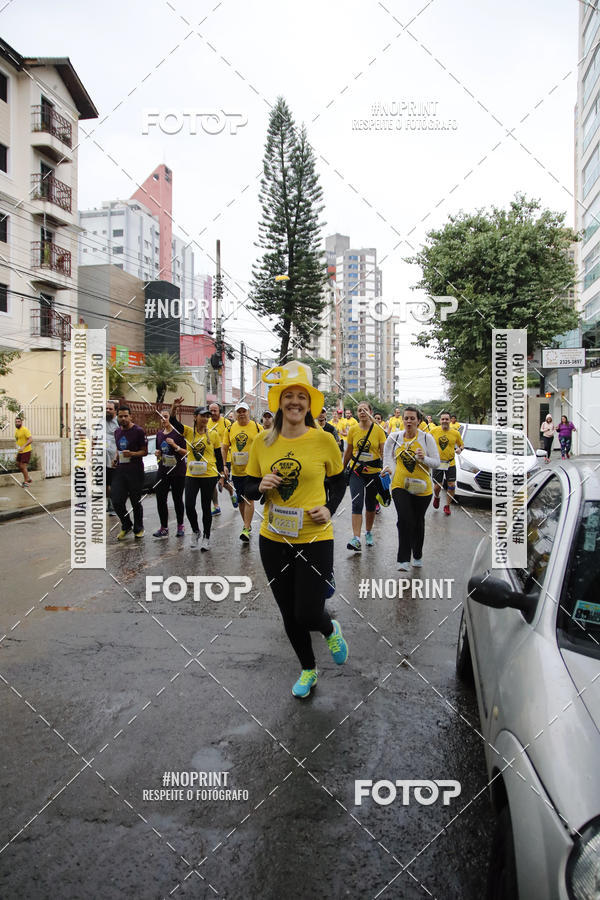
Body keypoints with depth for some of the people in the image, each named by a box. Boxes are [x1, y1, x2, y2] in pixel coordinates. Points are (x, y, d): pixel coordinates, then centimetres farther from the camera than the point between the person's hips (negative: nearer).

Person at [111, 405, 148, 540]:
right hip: (120, 469, 5)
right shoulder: (117, 432, 14)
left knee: (136, 502, 3)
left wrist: (132, 454, -20)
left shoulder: (138, 431, -5)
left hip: (135, 470, -5)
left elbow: (145, 451, -3)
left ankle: (138, 529, 21)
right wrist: (115, 459, 8)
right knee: (117, 502, -2)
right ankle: (126, 526, 20)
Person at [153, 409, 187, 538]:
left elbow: (186, 452, -6)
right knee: (160, 499, 0)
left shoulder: (178, 432, -6)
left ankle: (180, 526, 17)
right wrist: (157, 453, 1)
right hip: (163, 471, 5)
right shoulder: (159, 434, 11)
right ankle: (164, 528, 11)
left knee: (177, 499, 2)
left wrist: (175, 445, -20)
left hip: (178, 471, -5)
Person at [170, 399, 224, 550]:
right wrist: (174, 407, -32)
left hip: (209, 476, -1)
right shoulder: (188, 431, 2)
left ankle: (206, 537, 21)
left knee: (206, 507, 7)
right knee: (189, 505, -6)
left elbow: (219, 456, 6)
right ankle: (195, 531, 20)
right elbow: (173, 422, -14)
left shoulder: (213, 434, 1)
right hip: (191, 475, 1)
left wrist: (221, 475, 3)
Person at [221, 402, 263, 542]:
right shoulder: (230, 428, 6)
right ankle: (247, 524, 31)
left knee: (249, 498, -11)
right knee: (240, 499, 13)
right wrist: (225, 465, 2)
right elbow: (224, 447, 11)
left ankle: (246, 529, -10)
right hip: (236, 471, 4)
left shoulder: (257, 427, -2)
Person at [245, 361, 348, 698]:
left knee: (308, 614, -6)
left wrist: (330, 509, -8)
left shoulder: (324, 440, -7)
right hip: (273, 540, 3)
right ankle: (308, 669, 40)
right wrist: (261, 487, -14)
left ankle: (331, 629, 32)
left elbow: (339, 481, 8)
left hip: (315, 539, -3)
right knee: (289, 613, 15)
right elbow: (250, 487, 8)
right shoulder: (263, 442, -1)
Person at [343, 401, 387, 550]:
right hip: (356, 472, 1)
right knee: (357, 504, -11)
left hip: (373, 472, 0)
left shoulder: (378, 429, -6)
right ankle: (356, 539, -16)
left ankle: (369, 533, 33)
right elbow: (348, 452, 11)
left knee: (371, 505, 13)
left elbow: (383, 452, -7)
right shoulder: (353, 430, 0)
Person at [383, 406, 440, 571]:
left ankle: (418, 556, 33)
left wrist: (423, 459, -21)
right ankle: (403, 560, -12)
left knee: (418, 522, 12)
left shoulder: (427, 438, -3)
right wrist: (389, 468, -4)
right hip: (400, 485, 0)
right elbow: (387, 456, 15)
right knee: (404, 520, -16)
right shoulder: (394, 437, 2)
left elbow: (437, 463, -2)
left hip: (422, 488, 0)